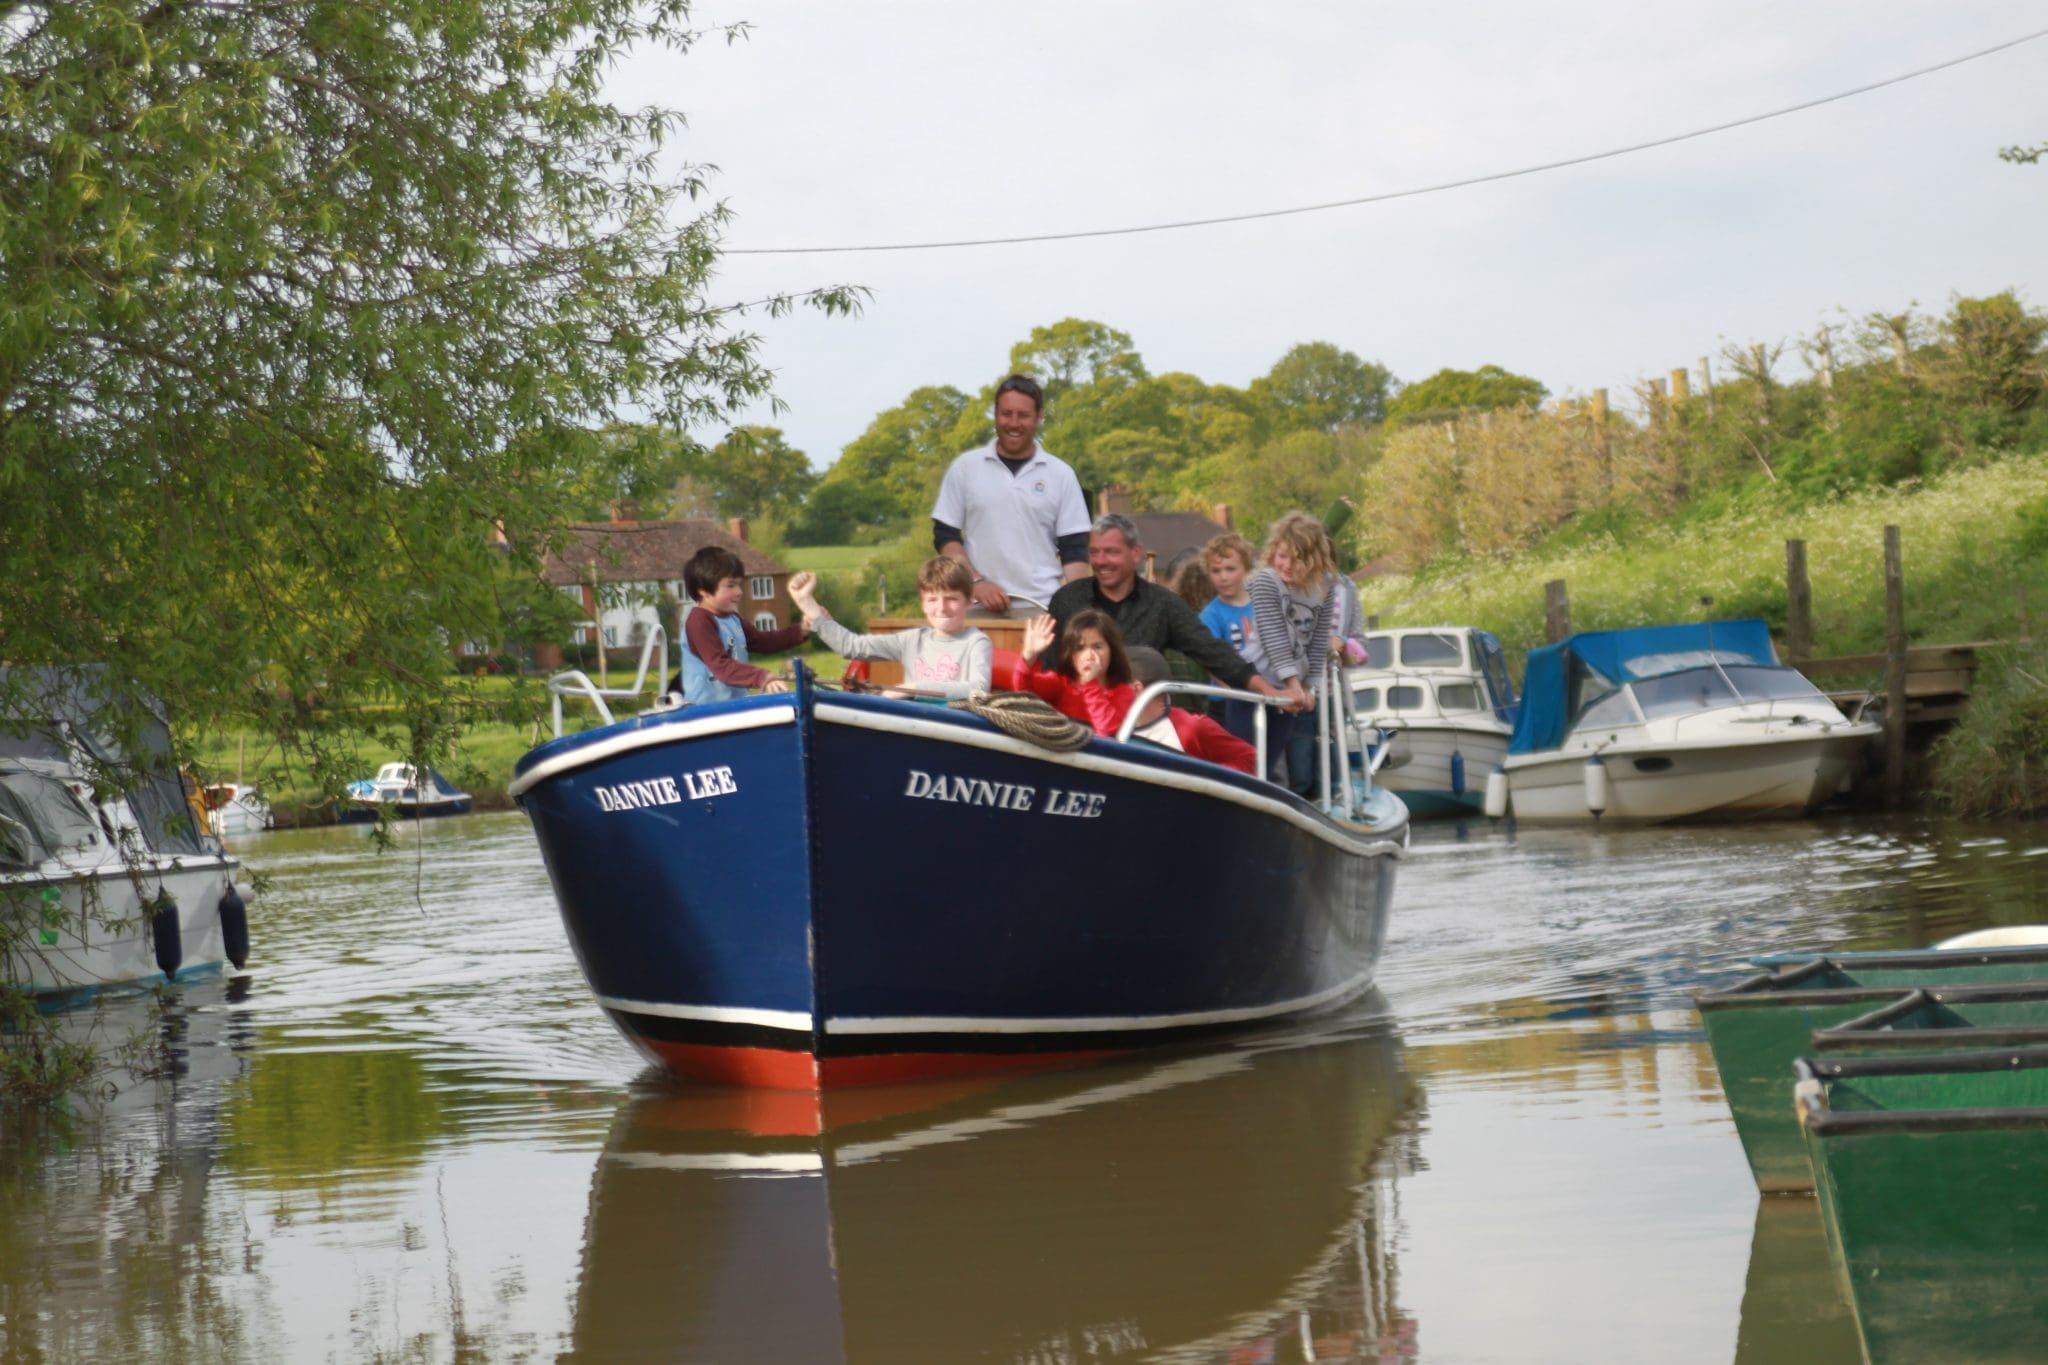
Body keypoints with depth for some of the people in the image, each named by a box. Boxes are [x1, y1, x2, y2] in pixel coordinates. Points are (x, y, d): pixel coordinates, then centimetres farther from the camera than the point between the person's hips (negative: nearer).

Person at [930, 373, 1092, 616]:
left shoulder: (1061, 475, 8)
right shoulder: (965, 468, 8)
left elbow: (1074, 551, 6)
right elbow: (944, 536, 7)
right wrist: (977, 582, -8)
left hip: (1042, 609, 0)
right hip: (978, 609, 0)